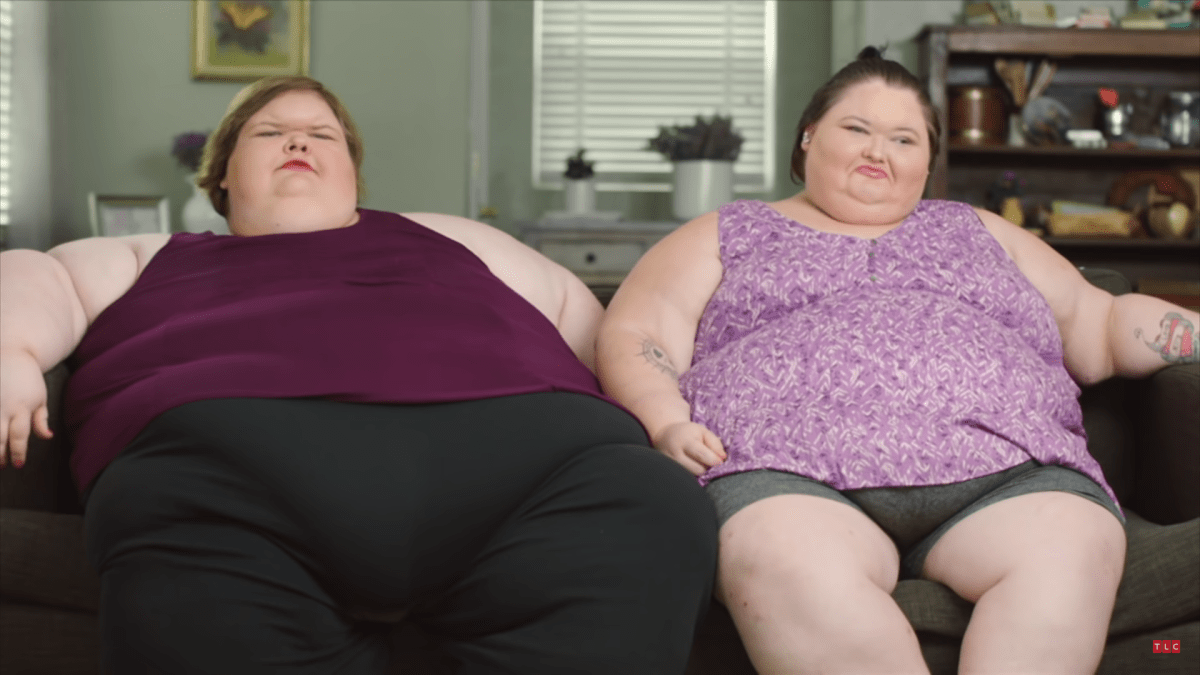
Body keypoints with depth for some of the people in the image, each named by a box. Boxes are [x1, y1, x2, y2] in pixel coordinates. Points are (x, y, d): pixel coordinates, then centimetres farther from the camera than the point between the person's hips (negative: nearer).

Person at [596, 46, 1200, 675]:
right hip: (787, 468, -2)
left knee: (1073, 547, -32)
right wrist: (667, 423, -8)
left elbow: (1101, 327, 31)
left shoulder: (977, 231, 32)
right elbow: (634, 339, 13)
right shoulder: (727, 234, 24)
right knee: (790, 561, -38)